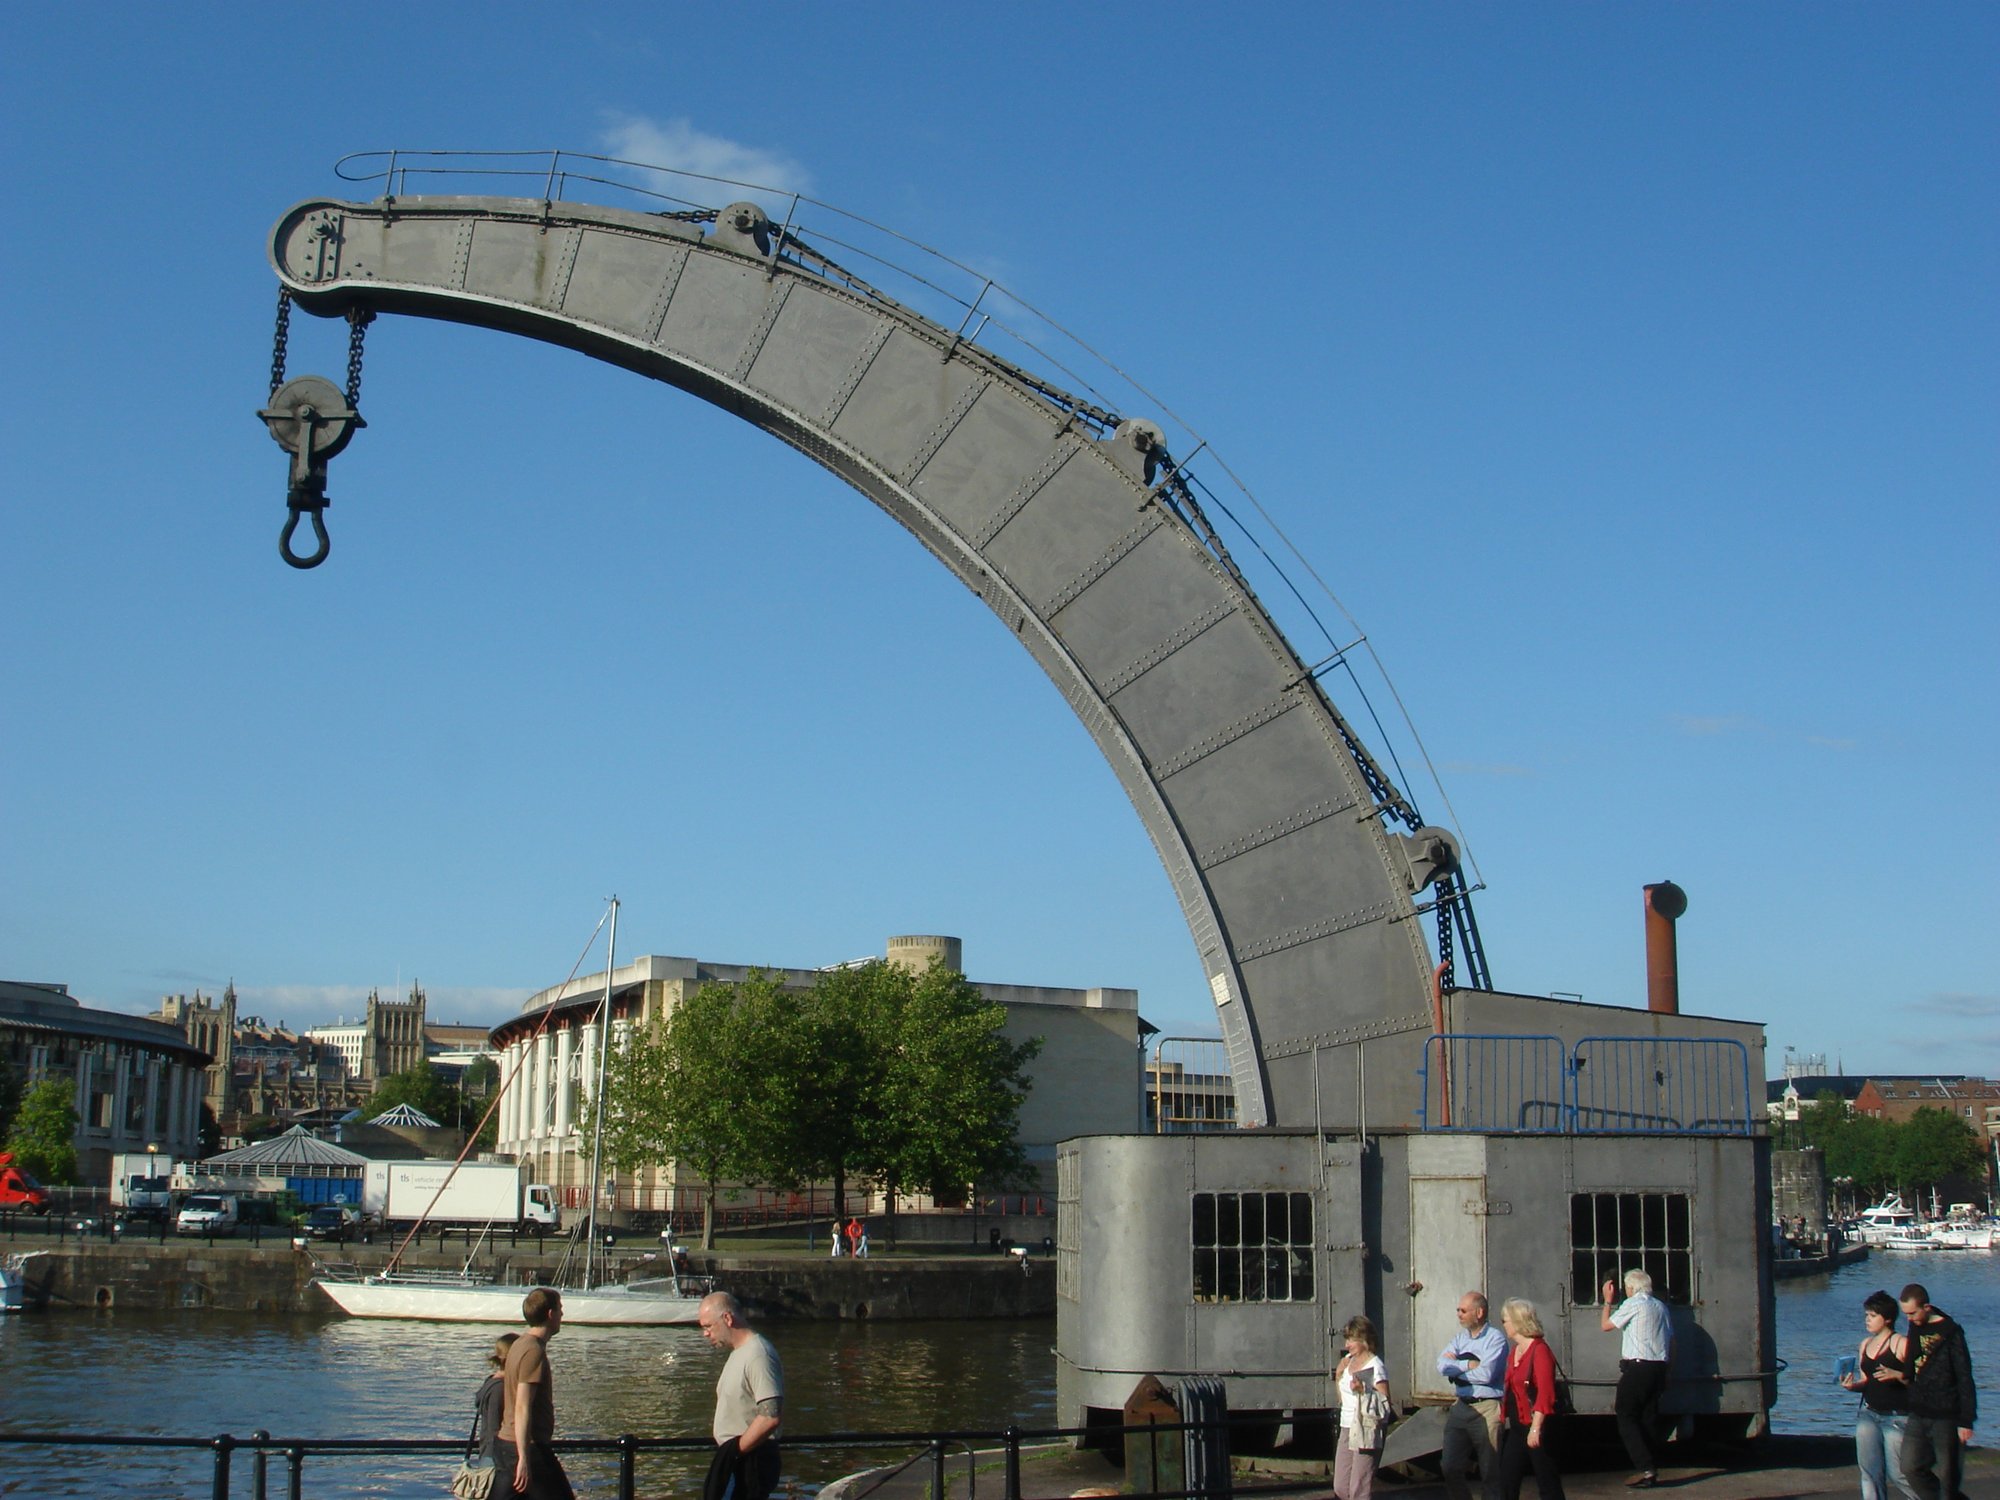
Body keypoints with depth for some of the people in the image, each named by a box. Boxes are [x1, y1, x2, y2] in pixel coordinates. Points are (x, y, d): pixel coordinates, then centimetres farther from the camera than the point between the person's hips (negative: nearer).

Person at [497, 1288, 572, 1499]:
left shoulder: (520, 1344, 13)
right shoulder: (534, 1351, -16)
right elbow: (522, 1407, -22)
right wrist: (524, 1458, -24)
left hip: (505, 1443, 9)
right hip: (529, 1448, -9)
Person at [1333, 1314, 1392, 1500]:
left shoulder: (1375, 1366, -12)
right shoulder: (1349, 1361, 10)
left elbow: (1386, 1404, -15)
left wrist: (1364, 1391, -26)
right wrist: (1339, 1373, 7)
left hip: (1367, 1431, -8)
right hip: (1347, 1428, 8)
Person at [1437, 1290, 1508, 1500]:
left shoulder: (1496, 1338, -7)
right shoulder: (1460, 1338, 13)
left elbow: (1485, 1374, -19)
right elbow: (1442, 1365, -1)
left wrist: (1457, 1368, -6)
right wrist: (1469, 1364, -11)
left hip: (1486, 1410, -6)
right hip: (1461, 1408, 6)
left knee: (1490, 1474, 2)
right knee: (1451, 1470, 3)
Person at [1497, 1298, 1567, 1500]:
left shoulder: (1540, 1351, -14)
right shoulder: (1514, 1351, 14)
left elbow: (1545, 1395, -20)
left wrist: (1535, 1429, -24)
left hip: (1535, 1426, -9)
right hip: (1517, 1427, 9)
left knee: (1547, 1484, -1)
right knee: (1506, 1482, 7)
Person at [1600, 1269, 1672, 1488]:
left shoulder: (1633, 1304, -8)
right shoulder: (1661, 1306, 14)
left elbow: (1606, 1325, -1)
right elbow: (1671, 1341, 18)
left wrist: (1607, 1300, 12)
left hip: (1637, 1368, -7)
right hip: (1658, 1369, 7)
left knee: (1627, 1418, -5)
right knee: (1649, 1418, 11)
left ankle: (1644, 1468, -16)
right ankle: (1649, 1469, 10)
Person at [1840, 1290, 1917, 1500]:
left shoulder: (1901, 1344, -9)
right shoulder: (1866, 1344, 13)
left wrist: (1897, 1375, -28)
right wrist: (1853, 1386, -2)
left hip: (1896, 1417, -6)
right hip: (1869, 1414, 6)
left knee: (1897, 1473, -2)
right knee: (1870, 1471, 2)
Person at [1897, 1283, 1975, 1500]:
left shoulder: (1950, 1333, -11)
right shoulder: (1915, 1328, 8)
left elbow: (1964, 1378, -12)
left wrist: (1966, 1420, -14)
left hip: (1946, 1417, -6)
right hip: (1918, 1415, 6)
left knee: (1947, 1476, 0)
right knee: (1911, 1468, 0)